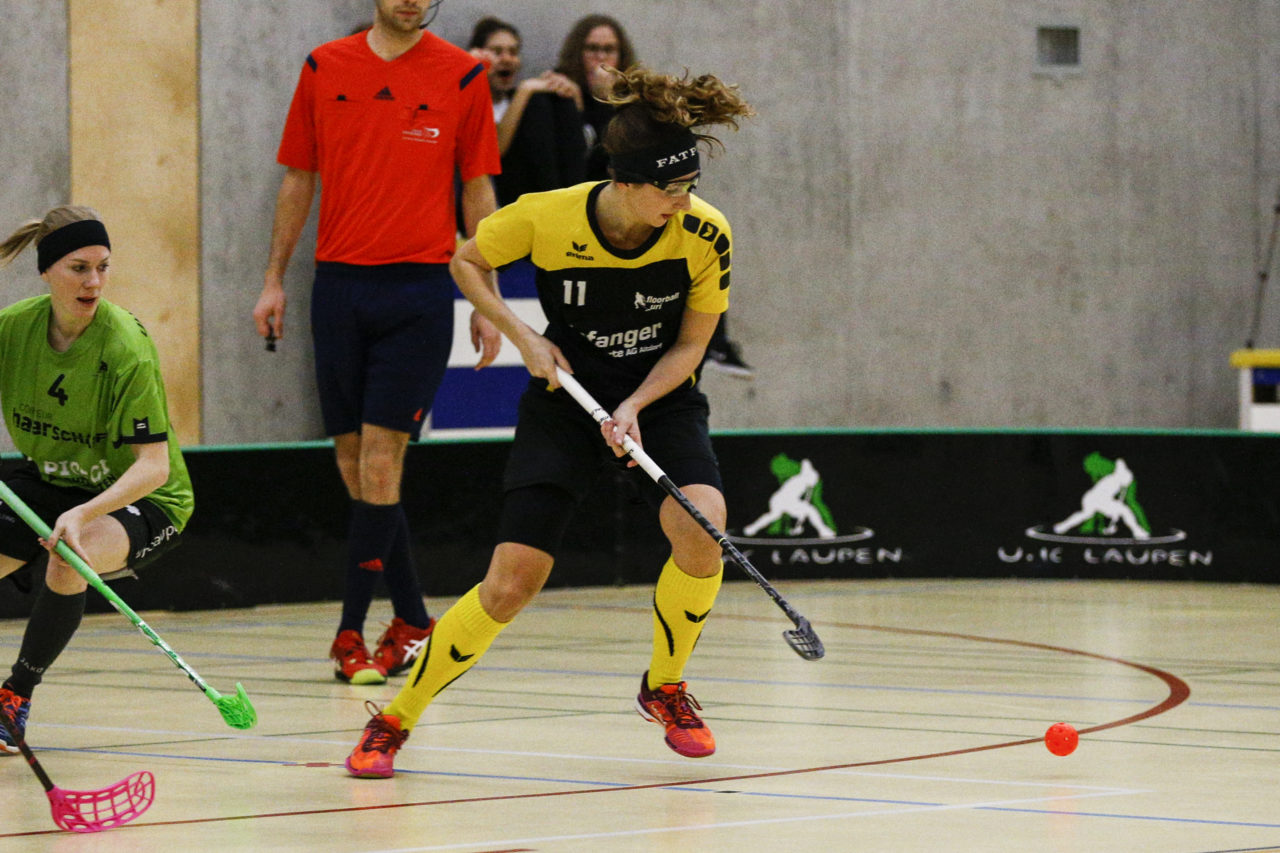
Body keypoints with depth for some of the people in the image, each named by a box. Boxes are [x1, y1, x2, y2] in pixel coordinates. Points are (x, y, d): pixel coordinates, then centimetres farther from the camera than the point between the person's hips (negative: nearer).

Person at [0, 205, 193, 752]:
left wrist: (85, 514, -44)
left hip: (140, 500, -5)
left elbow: (153, 465, -30)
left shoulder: (126, 348, -27)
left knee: (67, 562, -35)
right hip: (47, 482, 5)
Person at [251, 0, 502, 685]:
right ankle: (413, 622, 16)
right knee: (353, 463, 4)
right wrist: (274, 280, 10)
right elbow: (298, 180, 14)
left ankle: (351, 631, -3)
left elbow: (477, 193, 5)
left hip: (419, 290, -3)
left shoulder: (462, 77, 1)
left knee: (380, 458, -9)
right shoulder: (323, 69, 7)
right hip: (338, 286, 3)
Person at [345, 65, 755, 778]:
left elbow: (690, 345, -7)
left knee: (700, 527, -28)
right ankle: (394, 719, 7)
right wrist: (522, 335, -14)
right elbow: (467, 263, -1)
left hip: (661, 397, 1)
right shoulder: (547, 218, -22)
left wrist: (634, 407, -22)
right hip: (566, 398, -1)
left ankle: (665, 687, 0)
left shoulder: (706, 234, -19)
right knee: (510, 586, -12)